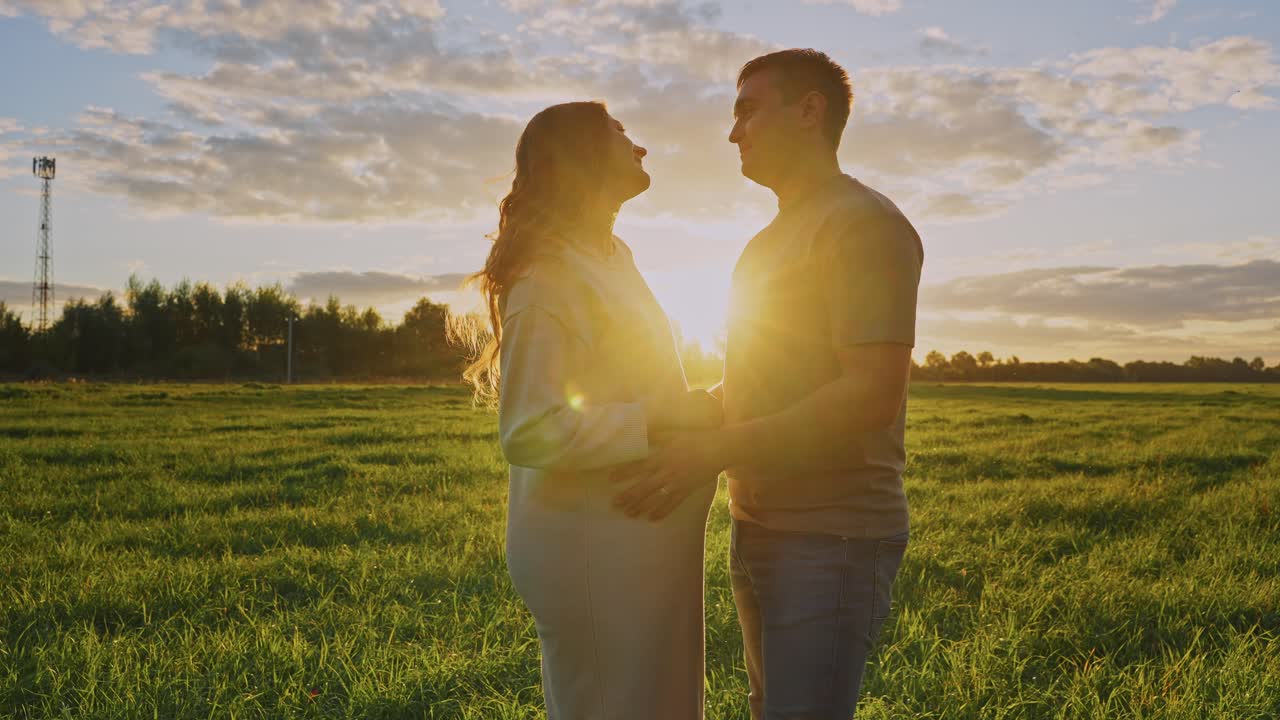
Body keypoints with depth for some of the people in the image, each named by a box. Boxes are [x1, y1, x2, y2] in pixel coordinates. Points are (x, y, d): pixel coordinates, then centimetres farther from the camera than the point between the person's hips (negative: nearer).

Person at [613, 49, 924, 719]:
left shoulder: (865, 223, -11)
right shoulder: (768, 242, 19)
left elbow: (873, 395, -21)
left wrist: (713, 449, -22)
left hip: (833, 538, -9)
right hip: (759, 530, 9)